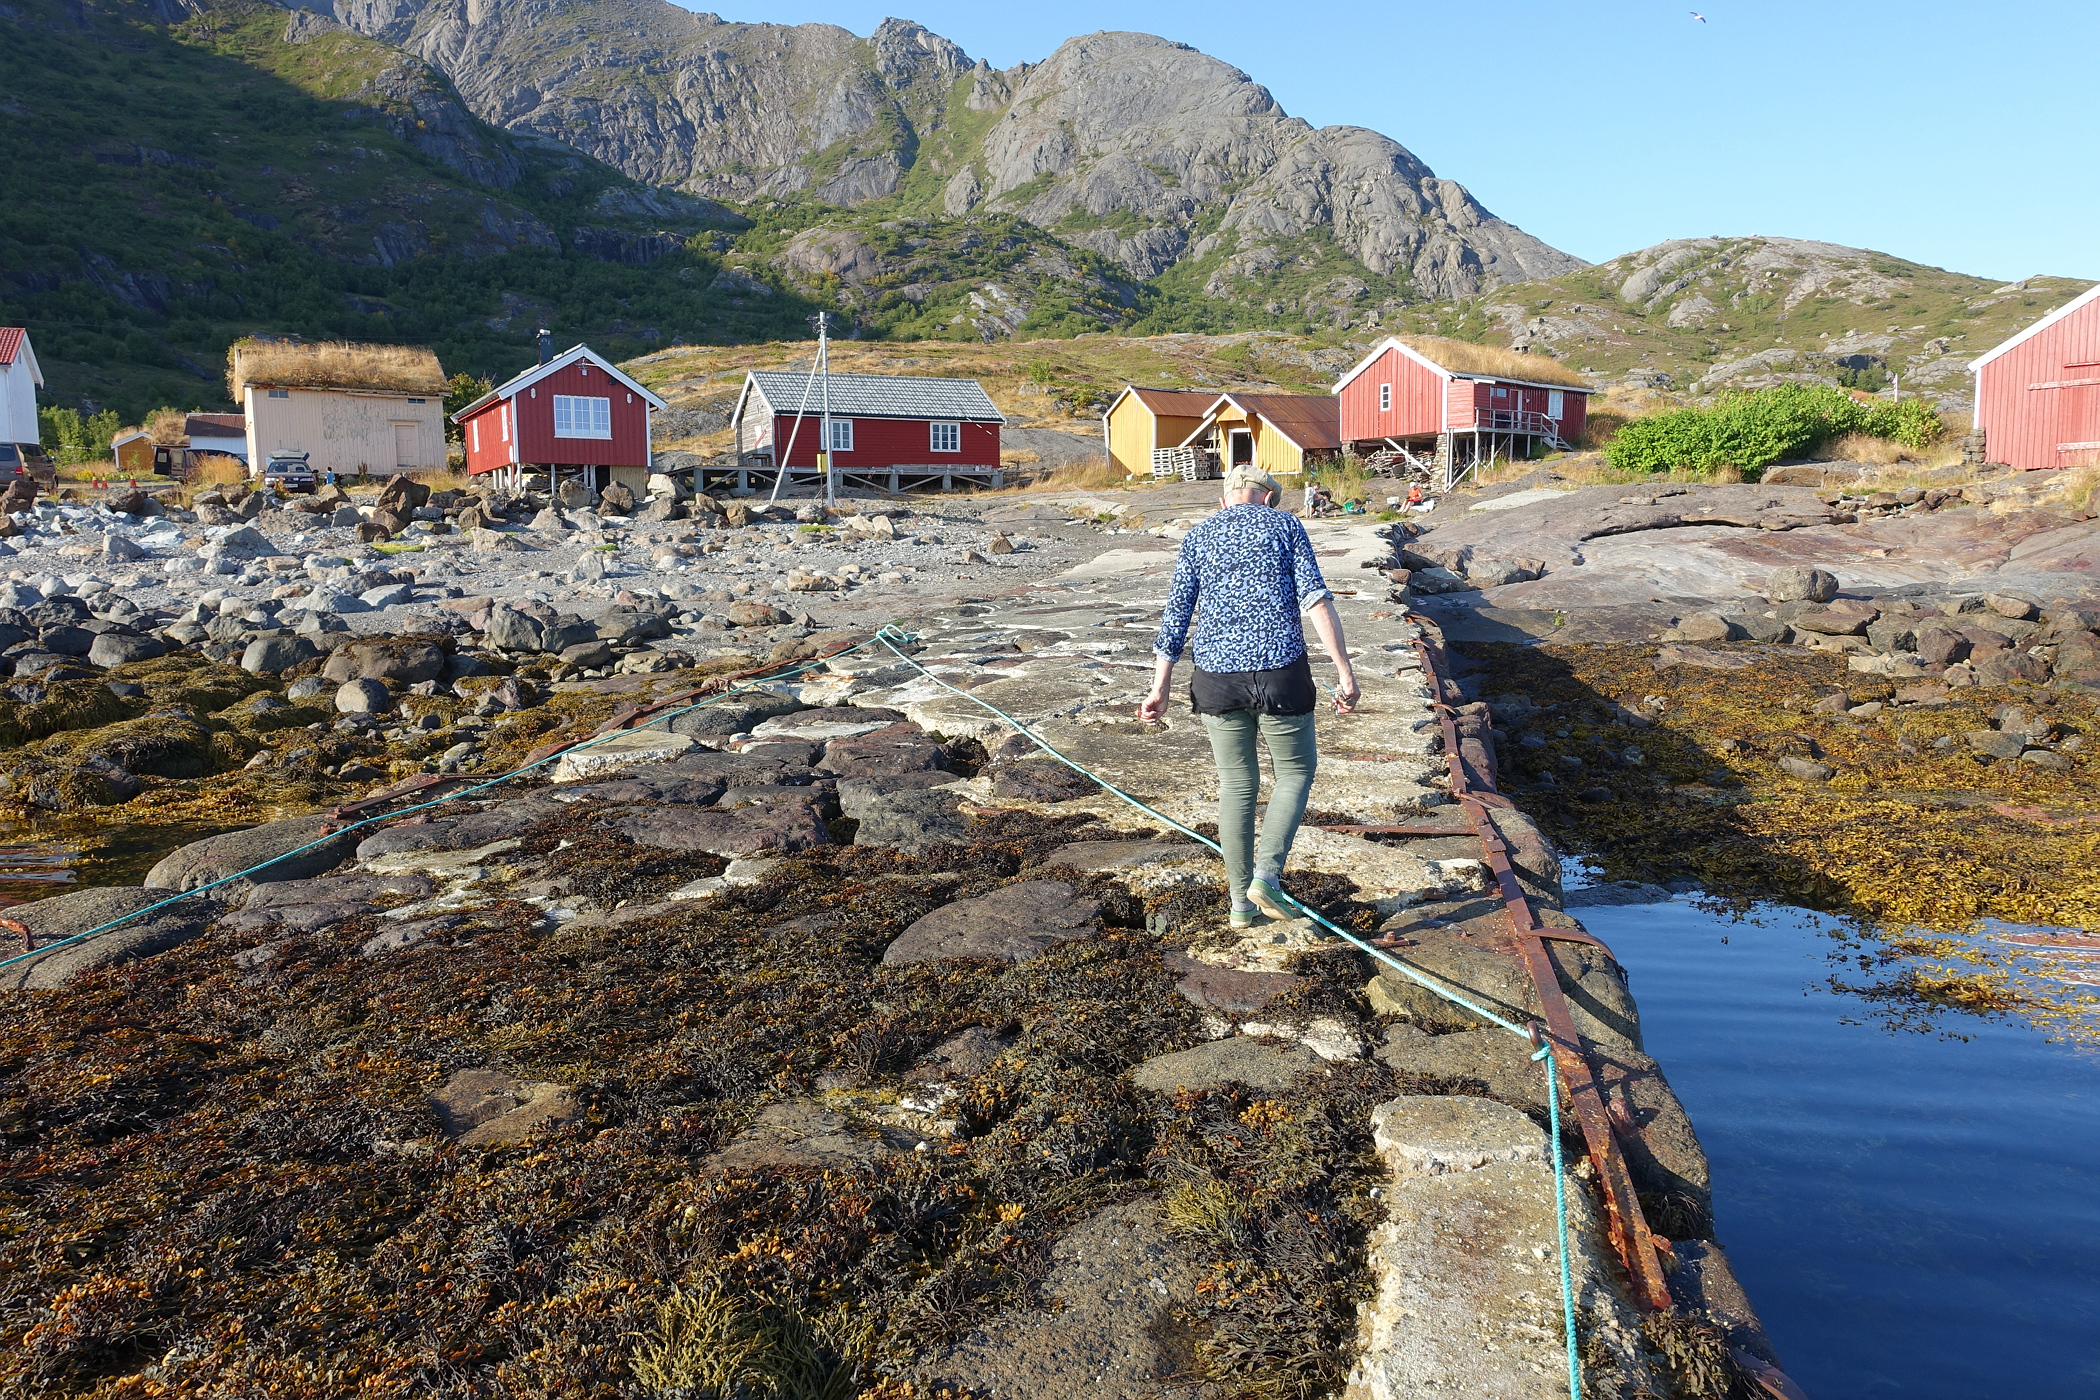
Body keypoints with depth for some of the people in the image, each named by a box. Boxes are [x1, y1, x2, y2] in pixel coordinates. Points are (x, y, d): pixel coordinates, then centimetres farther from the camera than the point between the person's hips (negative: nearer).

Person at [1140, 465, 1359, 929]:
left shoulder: (1197, 536, 14)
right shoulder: (1285, 525, 8)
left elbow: (1176, 614, 7)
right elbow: (1316, 600, -5)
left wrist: (1160, 689, 7)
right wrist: (1344, 672, -7)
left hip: (1217, 677, 3)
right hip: (1280, 671, -3)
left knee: (1236, 785, 16)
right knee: (1296, 772, 17)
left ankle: (1241, 901, 20)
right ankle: (1267, 874, 1)